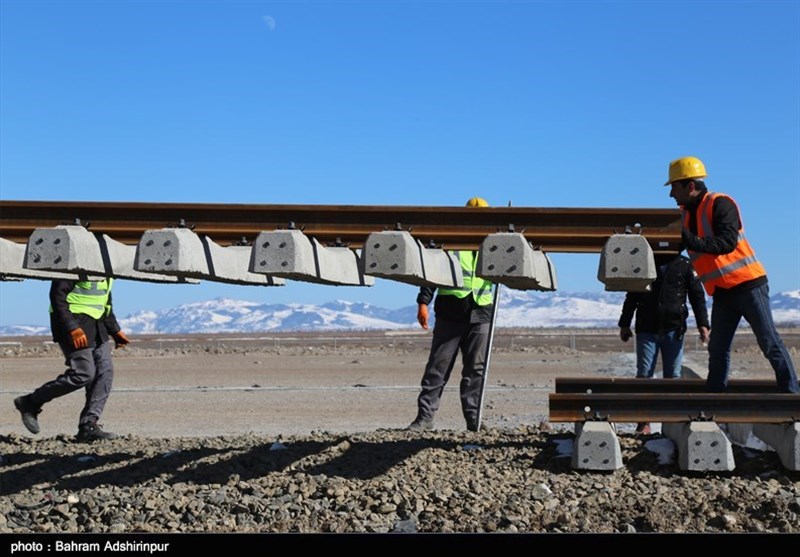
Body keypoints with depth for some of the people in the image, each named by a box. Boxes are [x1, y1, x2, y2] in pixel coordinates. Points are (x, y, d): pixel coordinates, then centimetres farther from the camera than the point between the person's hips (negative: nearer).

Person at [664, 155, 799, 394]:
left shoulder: (720, 204, -15)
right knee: (717, 351, 7)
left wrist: (690, 240, -35)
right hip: (722, 292, 7)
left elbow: (727, 243, -28)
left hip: (748, 283, -7)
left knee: (770, 343, -4)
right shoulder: (685, 213, 9)